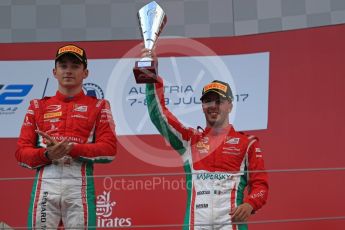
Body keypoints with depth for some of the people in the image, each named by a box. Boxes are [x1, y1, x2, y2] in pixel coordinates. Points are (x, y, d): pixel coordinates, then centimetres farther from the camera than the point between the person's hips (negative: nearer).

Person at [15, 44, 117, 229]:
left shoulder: (98, 106, 13)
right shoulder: (38, 106, 18)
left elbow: (109, 150, 0)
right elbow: (21, 153, 10)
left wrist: (71, 148, -13)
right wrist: (47, 154, -10)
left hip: (80, 185, -1)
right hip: (44, 185, 1)